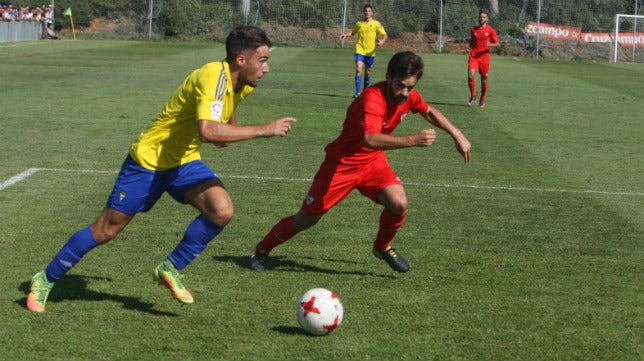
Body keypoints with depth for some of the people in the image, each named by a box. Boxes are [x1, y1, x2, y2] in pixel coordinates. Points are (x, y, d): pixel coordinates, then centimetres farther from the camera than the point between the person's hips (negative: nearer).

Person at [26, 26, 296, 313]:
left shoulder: (244, 83, -4)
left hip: (185, 162, 7)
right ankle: (45, 280, 24)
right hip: (150, 159, -7)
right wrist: (263, 130, -43)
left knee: (222, 211, -20)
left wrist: (230, 127, 25)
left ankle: (171, 269, 0)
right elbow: (207, 131, -47)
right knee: (106, 230, 3)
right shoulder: (213, 77, -31)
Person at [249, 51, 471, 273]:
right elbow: (371, 139, -50)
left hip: (373, 163, 6)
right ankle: (261, 251, 27)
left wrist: (457, 135, 10)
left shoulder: (409, 96, -10)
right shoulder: (372, 99, -33)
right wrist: (413, 140, -56)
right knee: (306, 219, 3)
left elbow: (430, 112, 15)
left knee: (399, 204, -20)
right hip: (342, 163, -5)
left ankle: (382, 247, 9)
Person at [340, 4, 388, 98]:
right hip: (360, 50, 1)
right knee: (358, 70, -15)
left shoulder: (376, 24, 1)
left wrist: (382, 41, -19)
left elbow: (384, 35, 2)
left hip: (370, 52, -1)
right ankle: (358, 92, -17)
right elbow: (352, 32, 24)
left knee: (368, 72, 10)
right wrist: (345, 34, 4)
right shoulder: (359, 23, 9)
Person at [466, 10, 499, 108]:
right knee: (470, 75, -18)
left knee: (484, 78, 4)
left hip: (484, 56, -2)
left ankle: (482, 99, 21)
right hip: (473, 56, 2)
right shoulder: (473, 30, 12)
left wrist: (490, 44, -20)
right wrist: (469, 48, 2)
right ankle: (473, 96, -1)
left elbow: (497, 43, 2)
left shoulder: (491, 30, 2)